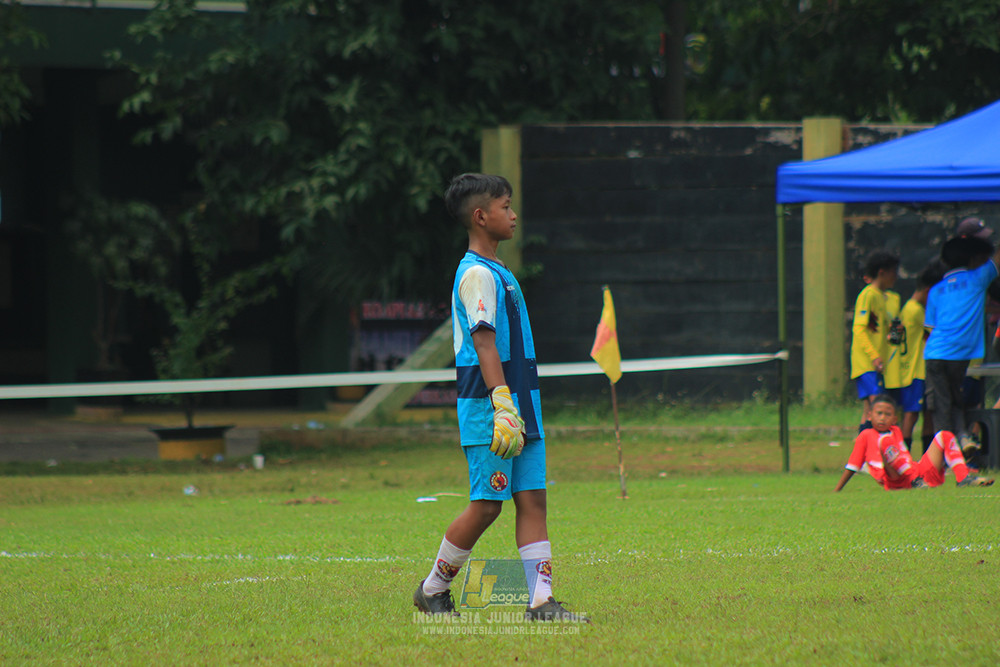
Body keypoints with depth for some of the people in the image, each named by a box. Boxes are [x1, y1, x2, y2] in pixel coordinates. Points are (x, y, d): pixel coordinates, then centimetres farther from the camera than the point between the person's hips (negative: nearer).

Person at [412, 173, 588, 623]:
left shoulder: (498, 273, 18)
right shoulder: (477, 274, -12)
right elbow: (484, 343, -19)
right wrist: (503, 406, -25)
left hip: (521, 406, 9)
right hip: (487, 408, -9)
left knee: (532, 498, 1)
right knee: (487, 503, -4)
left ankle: (541, 600, -2)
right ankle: (434, 589, 11)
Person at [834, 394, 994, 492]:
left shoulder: (896, 432, 28)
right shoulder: (866, 436, 13)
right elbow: (852, 466, 11)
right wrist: (836, 491, 7)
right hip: (898, 483, -6)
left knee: (944, 436, 5)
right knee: (886, 441, -28)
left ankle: (963, 478, -16)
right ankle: (916, 480, -34)